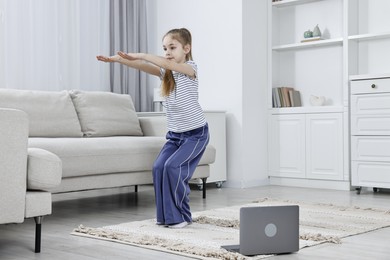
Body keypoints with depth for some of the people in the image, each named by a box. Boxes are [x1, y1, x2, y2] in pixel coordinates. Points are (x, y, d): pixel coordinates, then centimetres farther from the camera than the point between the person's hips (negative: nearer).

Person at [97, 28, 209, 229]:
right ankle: (167, 215, 2)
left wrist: (140, 55, -34)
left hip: (195, 133, -6)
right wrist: (119, 59, -25)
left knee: (173, 166, -21)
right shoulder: (166, 72, 7)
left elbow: (168, 64, -30)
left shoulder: (190, 68, -10)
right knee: (159, 167, -11)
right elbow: (145, 67, -9)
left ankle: (181, 216, -6)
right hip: (174, 134, 6)